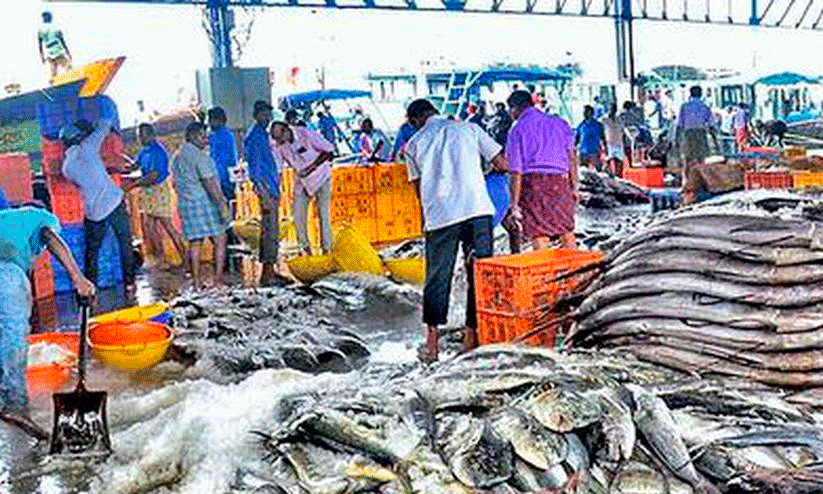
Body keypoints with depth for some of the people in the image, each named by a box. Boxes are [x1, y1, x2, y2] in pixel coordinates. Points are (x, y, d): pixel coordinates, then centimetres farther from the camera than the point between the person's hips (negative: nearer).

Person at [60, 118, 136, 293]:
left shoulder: (66, 166, 10)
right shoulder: (86, 147, -1)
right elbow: (105, 126, 8)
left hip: (93, 210, 4)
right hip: (113, 201, -4)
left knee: (92, 248, 14)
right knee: (125, 243, 6)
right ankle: (129, 283, 5)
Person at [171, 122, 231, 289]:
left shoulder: (177, 157, 15)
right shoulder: (198, 155, -11)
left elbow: (176, 184, 20)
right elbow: (209, 182, -19)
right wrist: (222, 204, -20)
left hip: (185, 204, 8)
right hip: (205, 201, -8)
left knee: (195, 242, 9)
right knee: (219, 240, -1)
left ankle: (197, 282, 8)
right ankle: (218, 278, -5)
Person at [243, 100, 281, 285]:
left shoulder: (262, 134, 17)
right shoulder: (254, 135, -13)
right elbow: (255, 168, -19)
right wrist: (265, 195, -23)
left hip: (271, 188, 10)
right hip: (266, 188, -10)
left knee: (269, 230, 13)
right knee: (270, 231, -10)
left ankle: (269, 270, 20)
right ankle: (267, 272, -8)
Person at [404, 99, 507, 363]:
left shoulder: (414, 144, 12)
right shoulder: (468, 128, 11)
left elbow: (419, 188, 14)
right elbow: (501, 163, 10)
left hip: (440, 216, 0)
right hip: (478, 209, 0)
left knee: (437, 277, 9)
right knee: (479, 273, 10)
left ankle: (432, 342, 9)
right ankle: (473, 333, 16)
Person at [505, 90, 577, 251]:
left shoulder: (517, 130, -2)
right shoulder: (558, 122, 13)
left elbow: (516, 172, -6)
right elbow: (571, 157, 13)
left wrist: (514, 205, -5)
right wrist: (574, 186, 20)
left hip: (533, 182, -4)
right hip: (560, 182, 5)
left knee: (539, 236, 1)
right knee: (566, 232, 16)